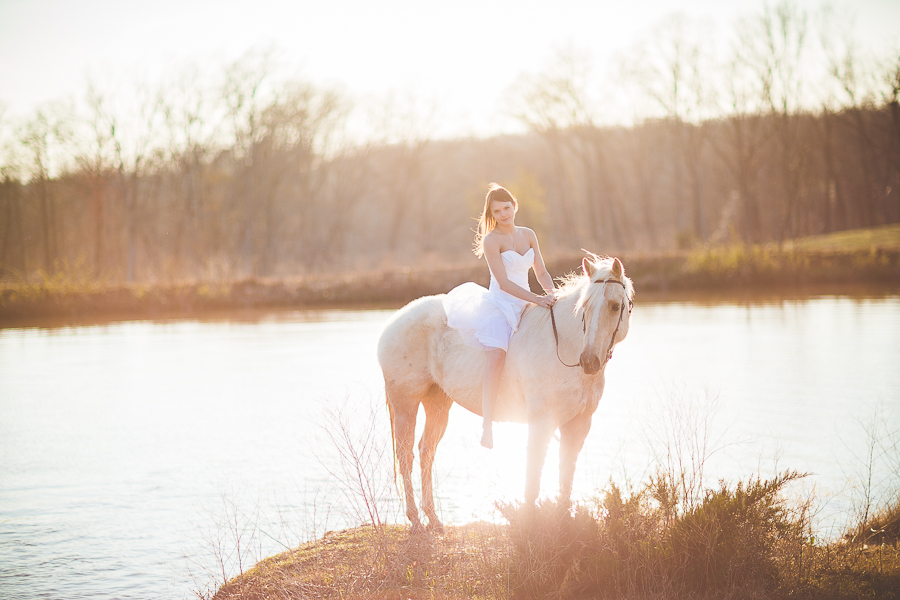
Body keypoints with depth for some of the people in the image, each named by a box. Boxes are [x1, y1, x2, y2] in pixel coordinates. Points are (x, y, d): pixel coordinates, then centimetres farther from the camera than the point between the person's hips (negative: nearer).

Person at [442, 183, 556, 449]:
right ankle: (487, 428, -34)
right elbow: (504, 283, -15)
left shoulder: (528, 235, 11)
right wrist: (537, 299, -23)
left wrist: (552, 294, -6)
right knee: (497, 356, -28)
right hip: (499, 304, -8)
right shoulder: (491, 240, -8)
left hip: (525, 305, 8)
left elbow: (541, 272, 14)